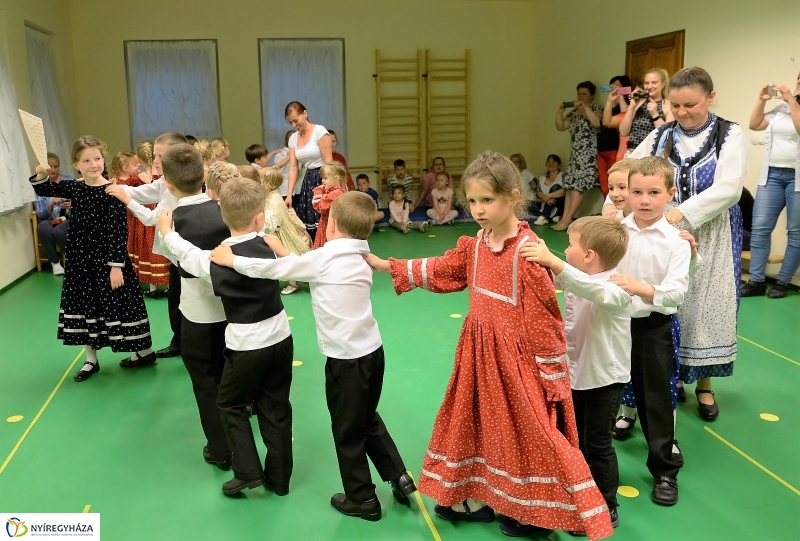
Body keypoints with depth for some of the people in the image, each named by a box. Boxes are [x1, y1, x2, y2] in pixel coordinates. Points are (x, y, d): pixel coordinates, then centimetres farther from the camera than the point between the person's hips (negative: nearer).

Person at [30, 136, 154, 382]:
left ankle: (146, 352, 17)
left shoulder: (112, 192, -14)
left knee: (119, 304, 1)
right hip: (81, 259, 7)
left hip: (108, 259, -6)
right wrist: (41, 175, -5)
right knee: (84, 305, 12)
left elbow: (119, 231, -16)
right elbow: (43, 191, 18)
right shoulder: (74, 188, 4)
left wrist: (116, 265, -20)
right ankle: (91, 360, 26)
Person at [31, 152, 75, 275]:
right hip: (49, 220, 1)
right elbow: (40, 215, -4)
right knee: (43, 229, -35)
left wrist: (72, 205, -22)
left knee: (58, 232, -35)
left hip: (68, 219, -1)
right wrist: (51, 205, -23)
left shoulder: (69, 181, 1)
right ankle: (55, 262, -14)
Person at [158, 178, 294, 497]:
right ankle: (279, 478, 23)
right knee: (275, 408, 14)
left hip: (247, 345, -4)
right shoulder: (268, 247, -3)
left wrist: (166, 232, 22)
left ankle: (248, 472, 13)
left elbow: (188, 255, 3)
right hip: (280, 338, 4)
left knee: (230, 404, 17)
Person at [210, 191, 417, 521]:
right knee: (368, 420, 25)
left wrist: (231, 260, 3)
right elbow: (307, 269, 15)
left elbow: (275, 270, -8)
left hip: (347, 359, -8)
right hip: (372, 351, 8)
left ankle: (362, 500, 24)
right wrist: (285, 252, 21)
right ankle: (400, 478, 28)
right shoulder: (358, 259, 7)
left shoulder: (325, 257, -15)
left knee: (348, 432, 10)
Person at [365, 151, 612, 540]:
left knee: (526, 431, 6)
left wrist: (552, 376, -15)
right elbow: (441, 270, 16)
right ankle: (474, 498, 37)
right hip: (479, 351, 8)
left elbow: (543, 319, -19)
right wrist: (388, 267, 14)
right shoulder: (476, 244, 2)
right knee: (476, 422, 18)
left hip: (515, 356, -8)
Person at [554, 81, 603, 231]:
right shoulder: (574, 112, 16)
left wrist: (585, 107, -21)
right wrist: (560, 111, -3)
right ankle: (565, 218, -4)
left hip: (589, 154, -8)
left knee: (578, 184, -13)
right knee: (570, 185, 0)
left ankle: (567, 219, -12)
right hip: (576, 154, 8)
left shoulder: (596, 109, -3)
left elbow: (597, 123, -24)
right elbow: (560, 127, 11)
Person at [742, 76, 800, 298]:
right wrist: (761, 100, 3)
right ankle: (756, 280, 5)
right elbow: (755, 125, 12)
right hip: (772, 174, 5)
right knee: (760, 228, 0)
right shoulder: (781, 107, 13)